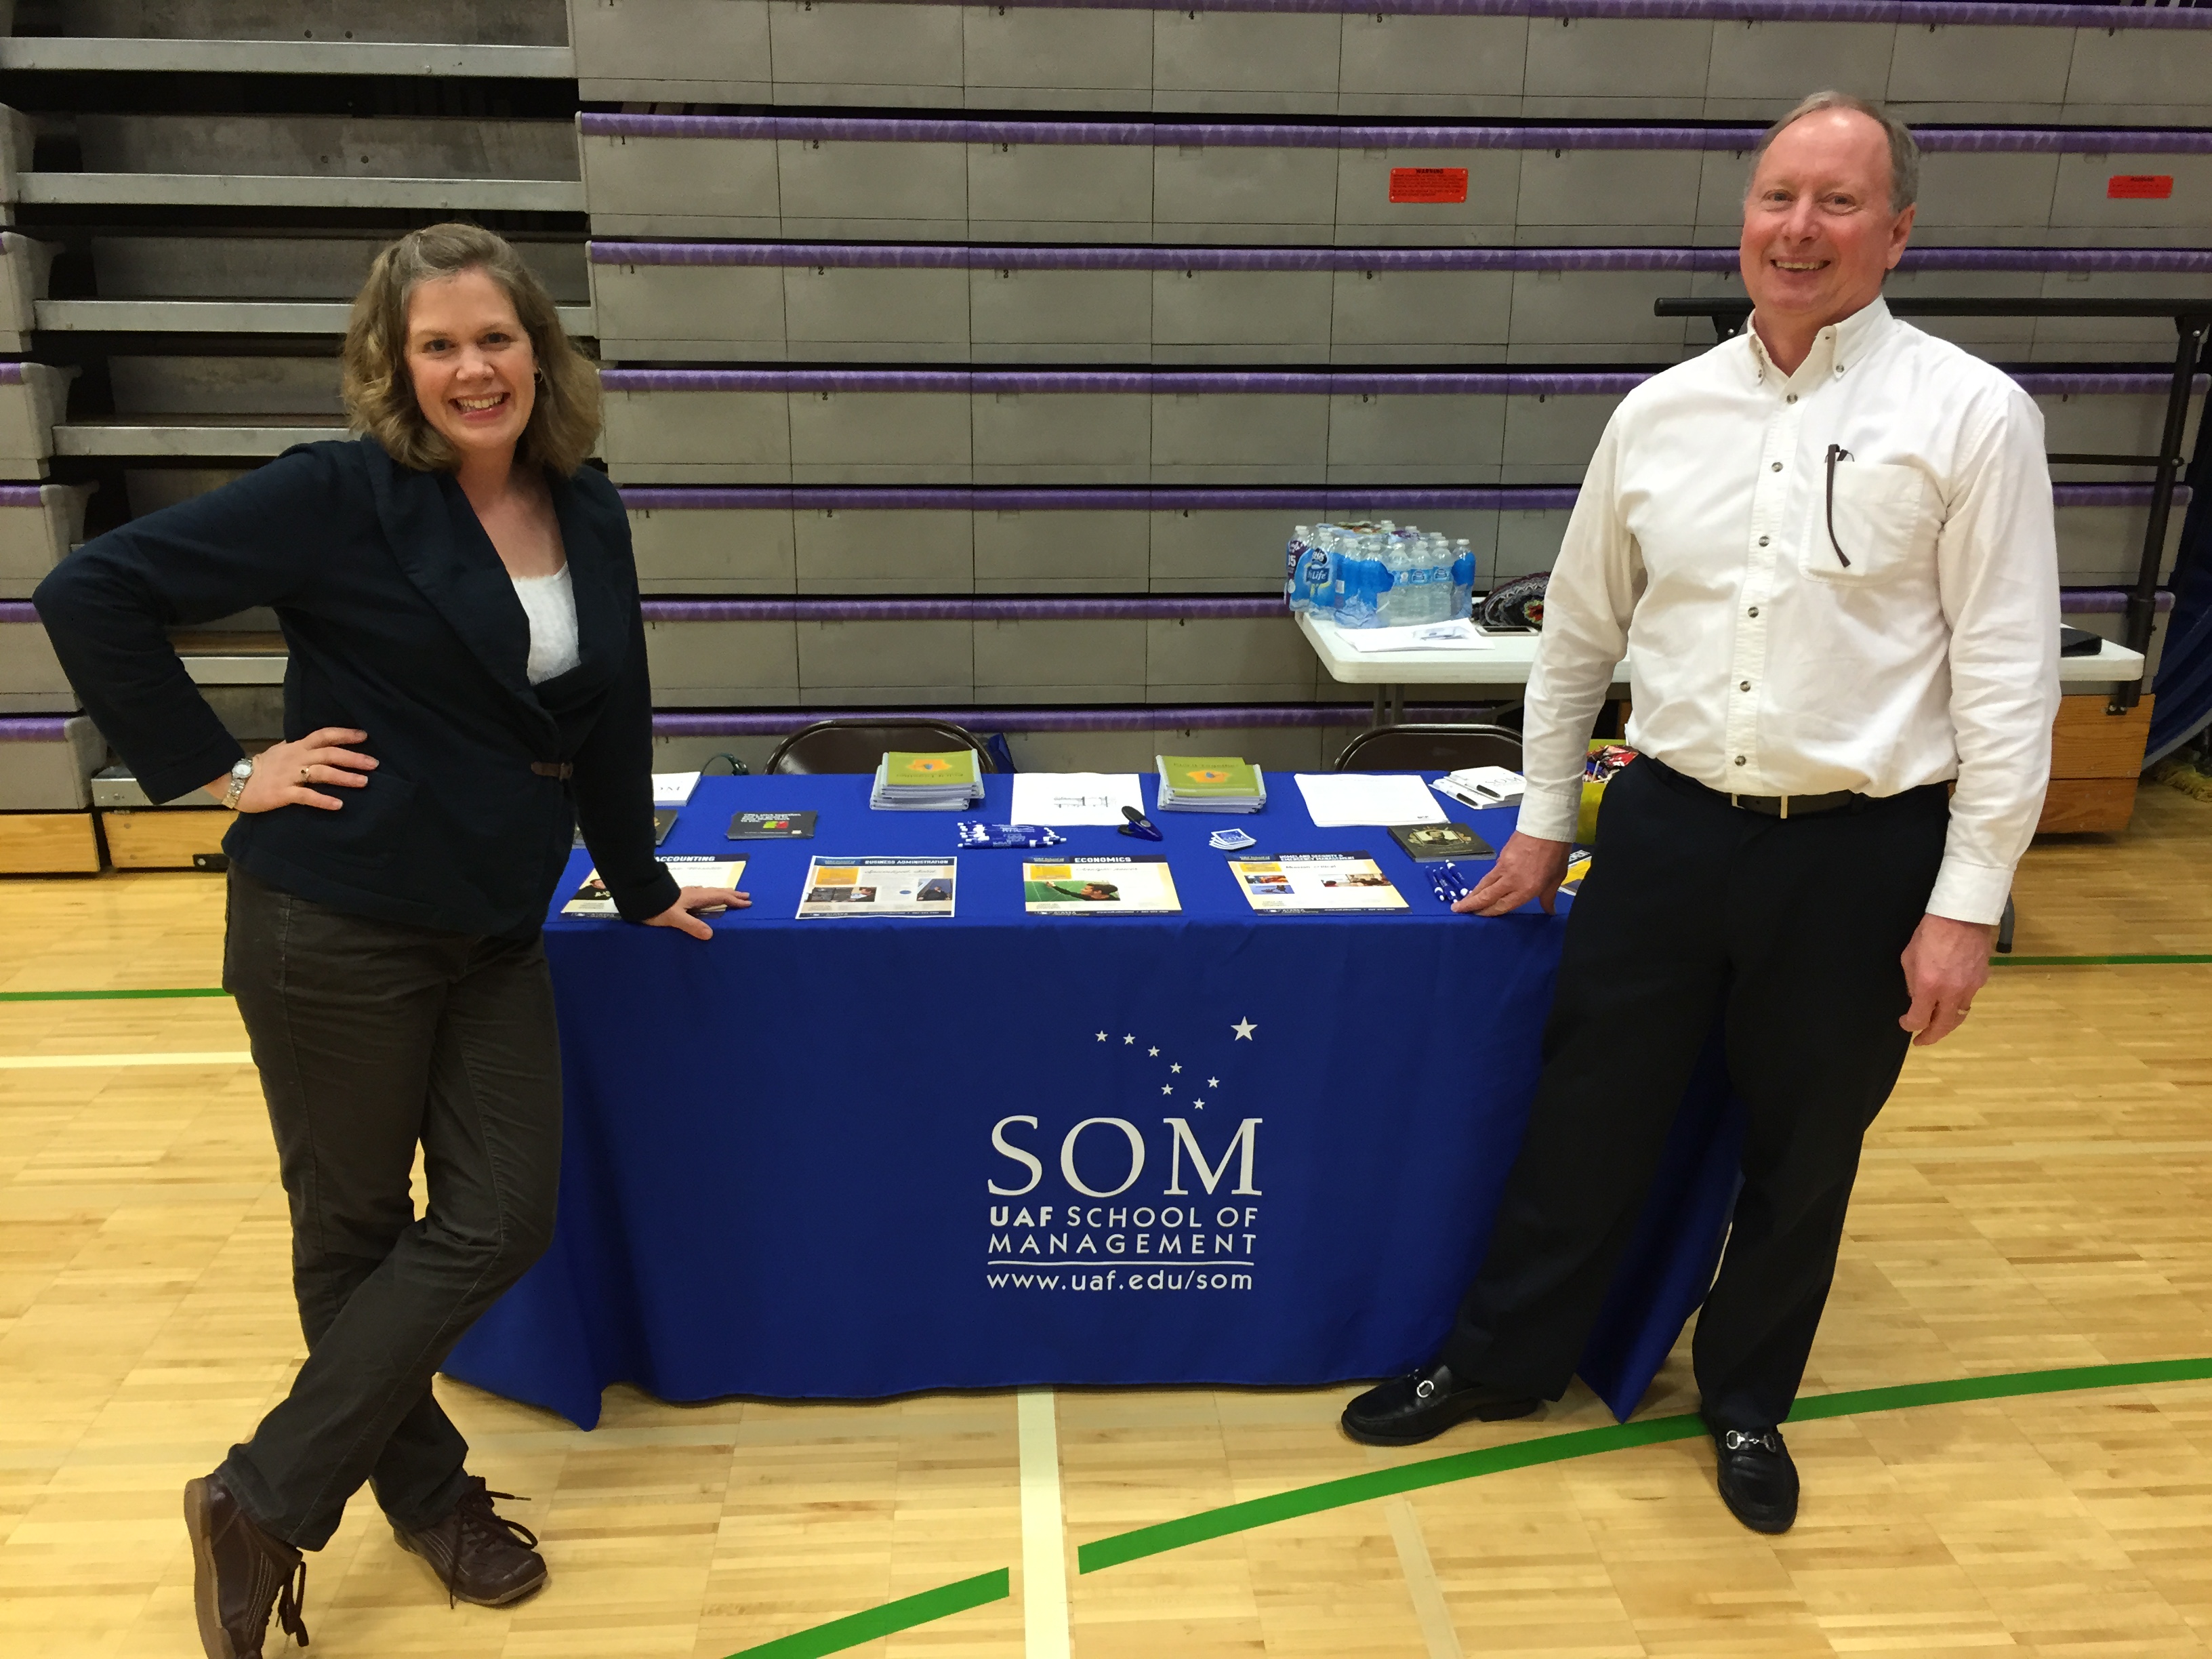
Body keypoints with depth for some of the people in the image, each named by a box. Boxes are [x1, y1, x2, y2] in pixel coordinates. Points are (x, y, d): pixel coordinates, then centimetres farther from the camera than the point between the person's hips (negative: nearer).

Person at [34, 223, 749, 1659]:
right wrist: (223, 774, -12)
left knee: (501, 1222, 5)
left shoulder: (587, 516, 5)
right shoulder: (343, 496, -12)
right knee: (355, 1229, 8)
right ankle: (315, 1504, 31)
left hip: (494, 936, 6)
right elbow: (94, 593, -12)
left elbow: (613, 718, 13)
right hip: (336, 930, -5)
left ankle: (266, 1502, 24)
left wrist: (642, 883, 17)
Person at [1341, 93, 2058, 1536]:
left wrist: (1966, 904, -10)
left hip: (1864, 853, -2)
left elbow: (2008, 674, -7)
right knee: (1590, 1120, 13)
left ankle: (1748, 1400, 39)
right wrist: (1544, 821, 14)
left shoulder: (1971, 415, -6)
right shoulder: (1662, 412, 4)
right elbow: (1579, 632, 12)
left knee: (1803, 1152, 15)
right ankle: (1502, 1362, 34)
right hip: (1669, 826, 2)